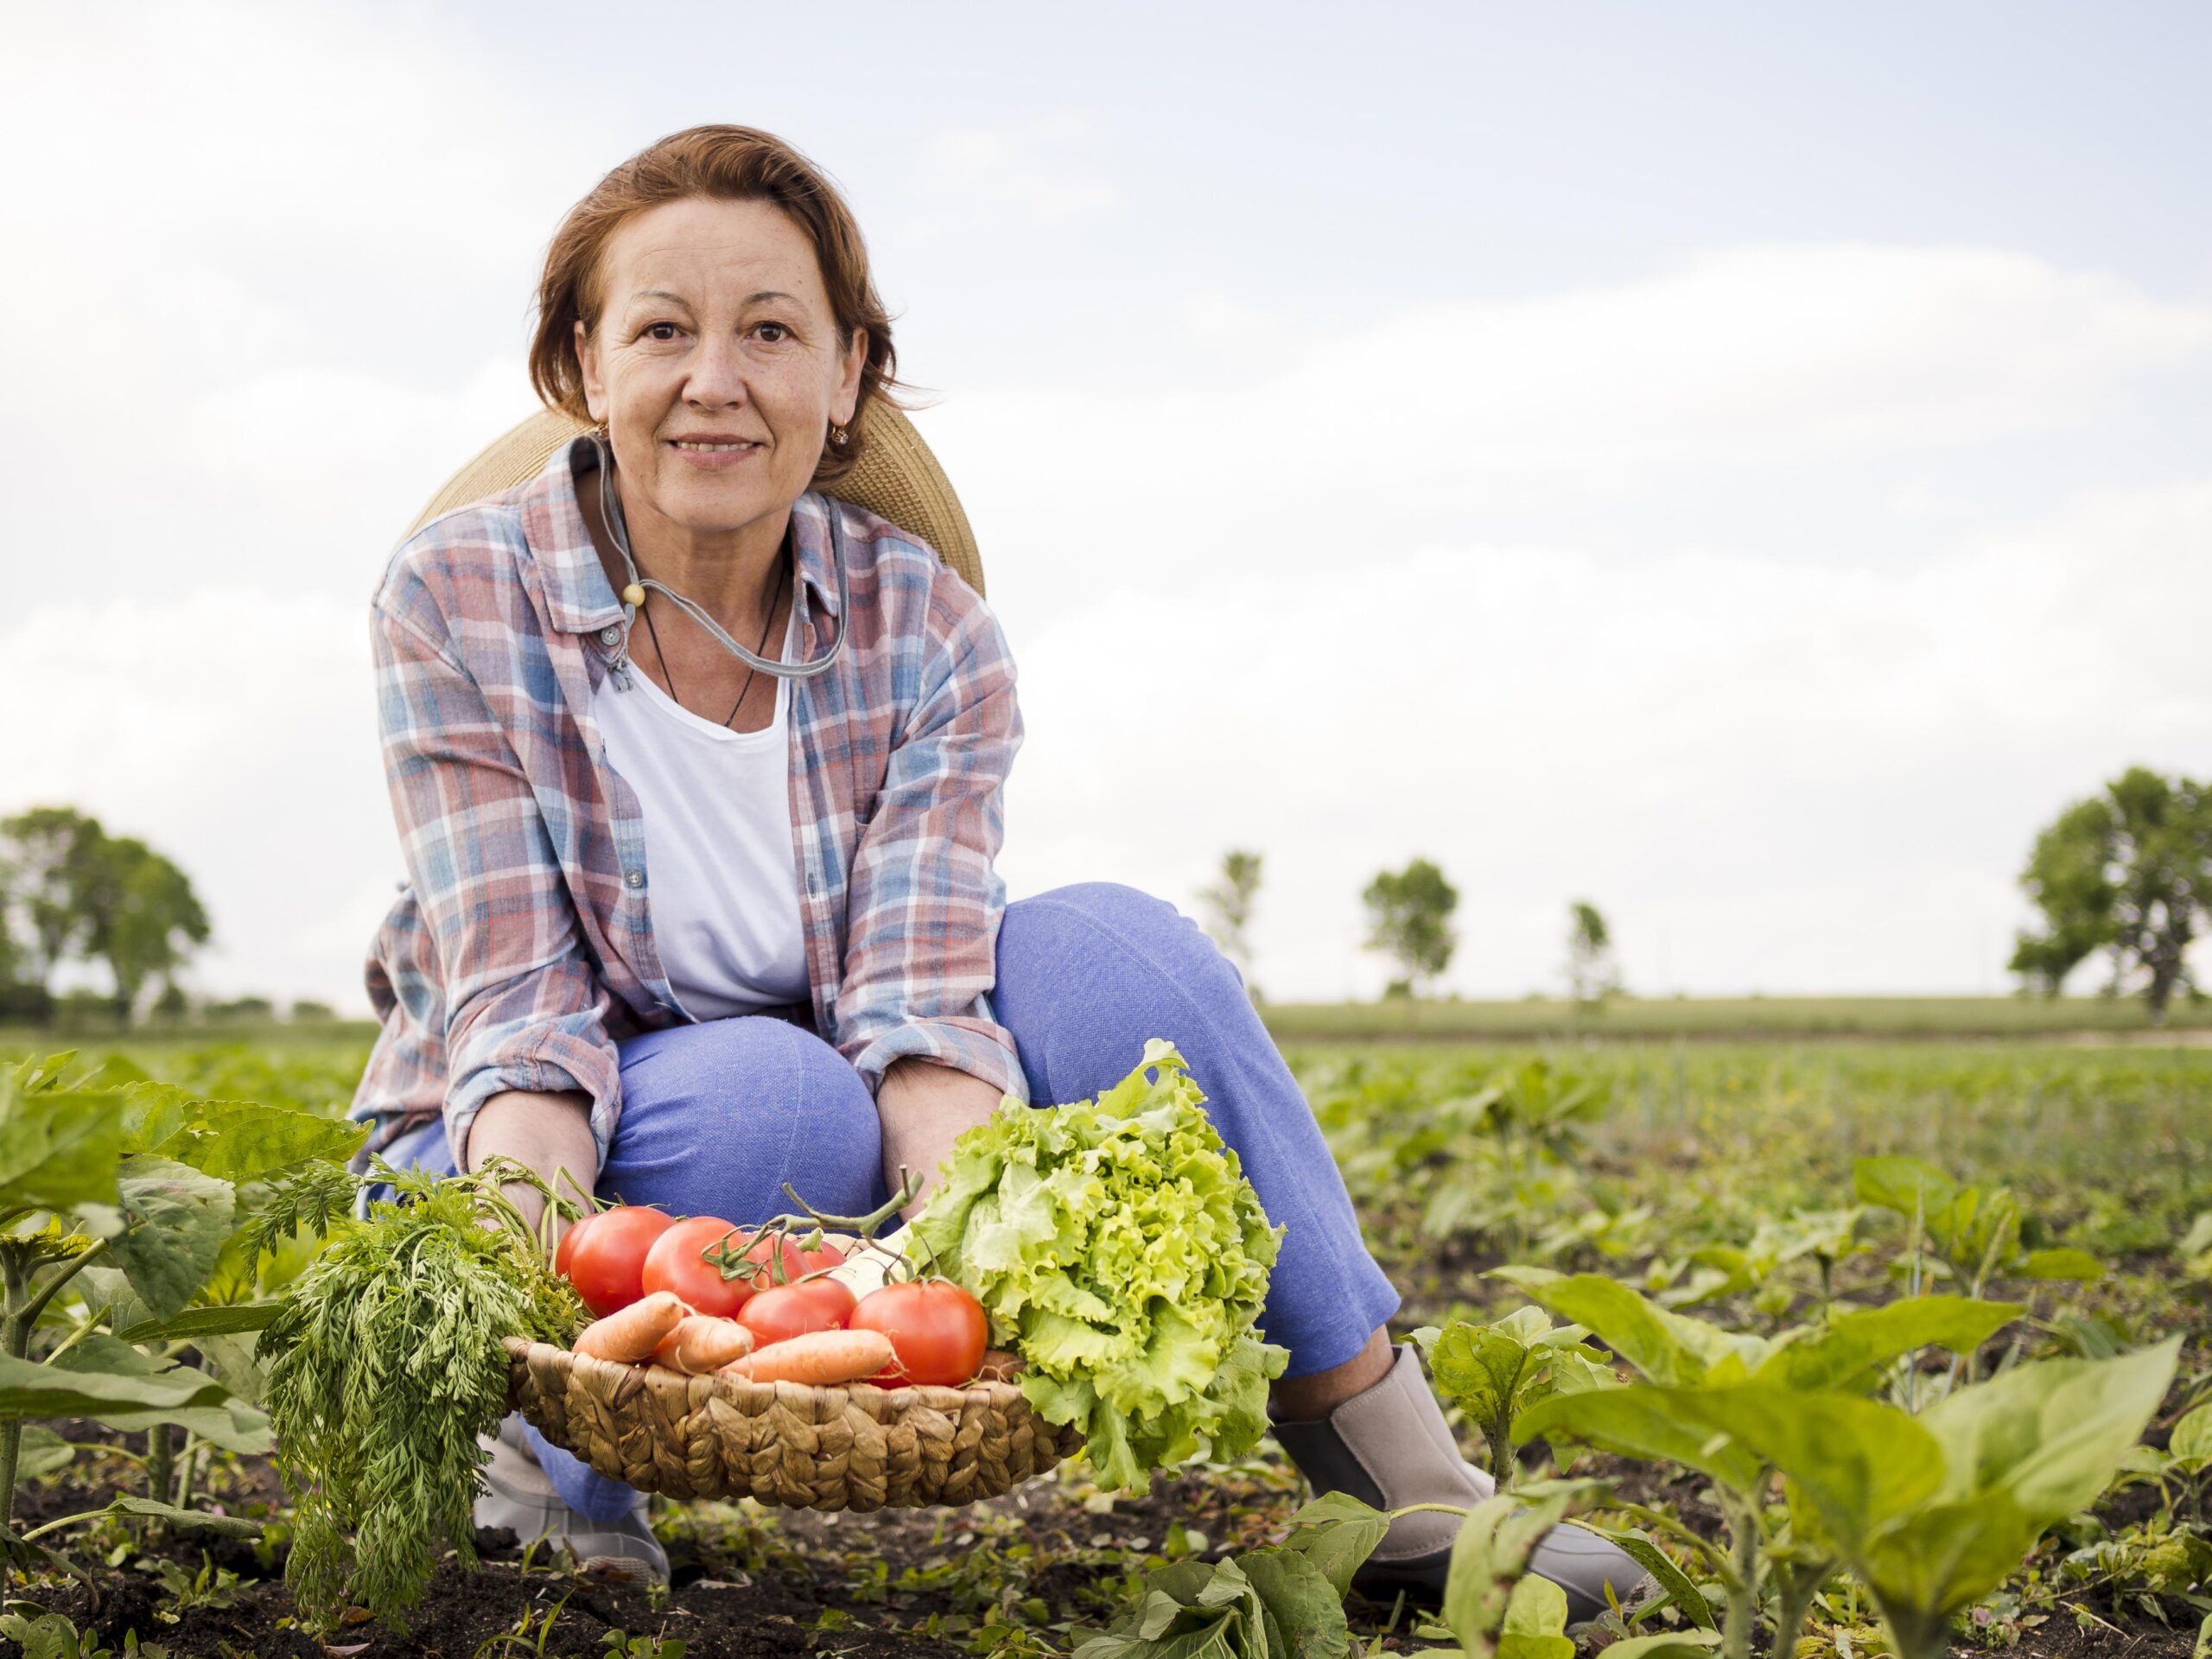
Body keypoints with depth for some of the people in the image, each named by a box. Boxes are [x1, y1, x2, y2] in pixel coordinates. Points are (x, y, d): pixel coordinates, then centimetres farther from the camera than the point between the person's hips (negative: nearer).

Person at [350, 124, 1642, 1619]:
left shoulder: (926, 630, -9)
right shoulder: (456, 600, -14)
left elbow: (918, 1005, -21)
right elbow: (515, 1004, -20)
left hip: (831, 1213, 3)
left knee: (1107, 955, -23)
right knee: (776, 1096, -35)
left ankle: (1408, 1485, -13)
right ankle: (557, 1461, -11)